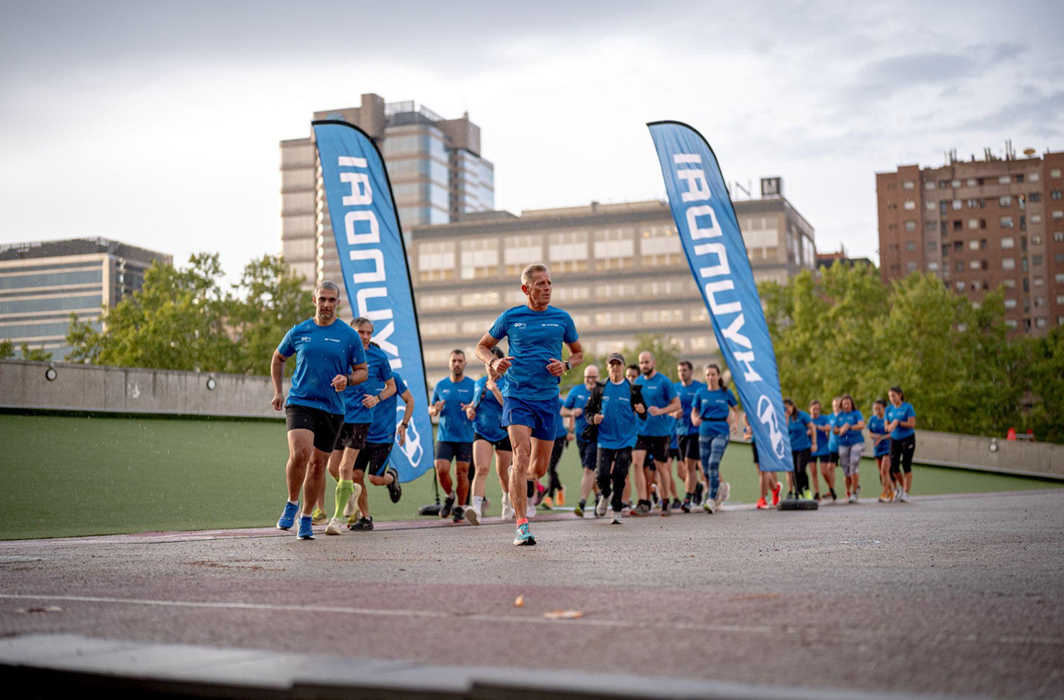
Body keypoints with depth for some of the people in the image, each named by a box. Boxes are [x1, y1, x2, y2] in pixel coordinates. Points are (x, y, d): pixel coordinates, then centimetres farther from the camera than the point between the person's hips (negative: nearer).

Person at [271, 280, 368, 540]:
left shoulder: (350, 336, 2)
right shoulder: (298, 332, 5)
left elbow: (362, 371, 7)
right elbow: (278, 358, 22)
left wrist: (347, 379, -14)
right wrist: (278, 392, 15)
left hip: (332, 408, 1)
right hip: (299, 402, -1)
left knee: (318, 465, 6)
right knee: (299, 454, -22)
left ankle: (306, 519, 23)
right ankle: (291, 504, 2)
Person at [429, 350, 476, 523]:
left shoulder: (473, 385, 2)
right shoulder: (440, 385, 9)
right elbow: (430, 409, 16)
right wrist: (435, 409, -7)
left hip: (465, 437, -2)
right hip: (444, 436, 2)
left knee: (462, 473, -3)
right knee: (441, 470, -11)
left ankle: (460, 508, 13)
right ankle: (449, 497, 17)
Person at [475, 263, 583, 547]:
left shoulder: (562, 319, 6)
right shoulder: (510, 317, 2)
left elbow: (578, 353, 19)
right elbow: (482, 346, 12)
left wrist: (565, 365, -3)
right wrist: (493, 362, -10)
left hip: (548, 399, 3)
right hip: (517, 396, -2)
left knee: (538, 468, 6)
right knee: (521, 456, -18)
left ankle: (518, 478, 44)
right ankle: (522, 526, -16)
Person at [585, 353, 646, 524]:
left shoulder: (632, 389, 1)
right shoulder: (600, 388, 5)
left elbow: (643, 415, 2)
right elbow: (589, 409, 11)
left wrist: (642, 411, -22)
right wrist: (593, 418, -11)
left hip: (626, 439, -1)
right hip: (605, 439, 1)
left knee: (619, 475, -8)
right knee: (602, 475, -7)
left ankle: (616, 510, 9)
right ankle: (605, 496, 26)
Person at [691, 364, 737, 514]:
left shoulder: (726, 393, 4)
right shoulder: (700, 393, 7)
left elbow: (735, 409, 15)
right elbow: (694, 411, 14)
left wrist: (732, 418, -5)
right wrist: (695, 419, -7)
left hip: (721, 431, -3)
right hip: (705, 432, 3)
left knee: (713, 463, -19)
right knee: (706, 468, 5)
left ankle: (711, 500, -16)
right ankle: (722, 487, 36)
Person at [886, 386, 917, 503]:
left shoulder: (907, 407, -8)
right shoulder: (889, 409, 7)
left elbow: (912, 424, -15)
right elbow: (887, 426, 10)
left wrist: (898, 422, -22)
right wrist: (890, 427, -12)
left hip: (908, 439, -4)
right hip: (894, 439, 4)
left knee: (906, 466, -5)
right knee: (893, 467, -2)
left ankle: (906, 493, 0)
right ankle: (901, 486, 24)